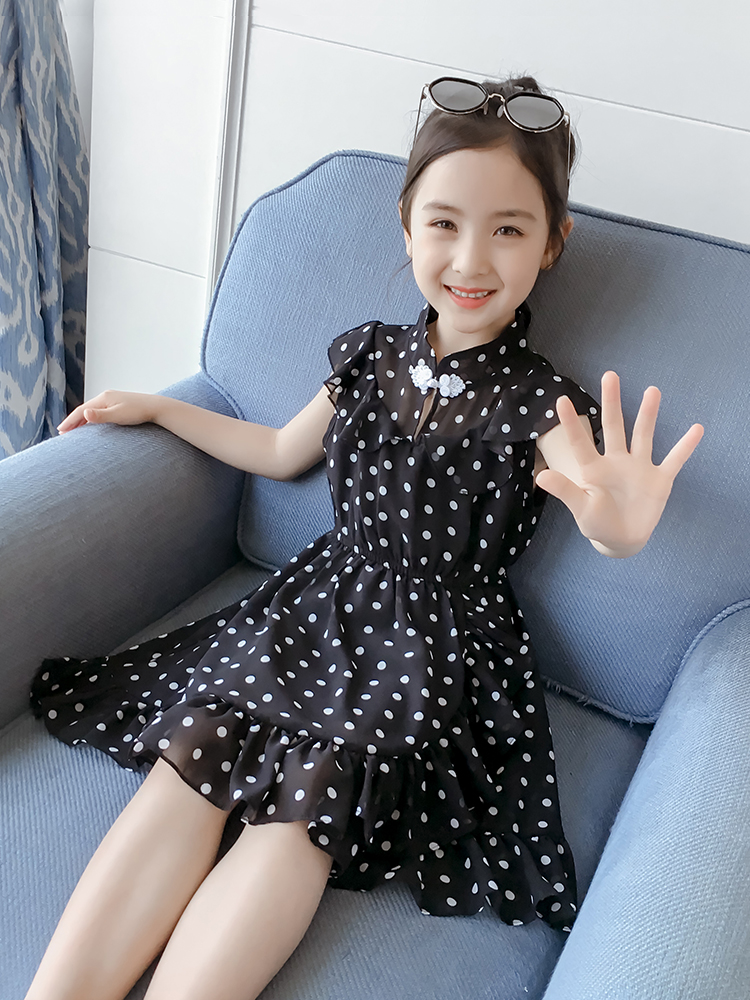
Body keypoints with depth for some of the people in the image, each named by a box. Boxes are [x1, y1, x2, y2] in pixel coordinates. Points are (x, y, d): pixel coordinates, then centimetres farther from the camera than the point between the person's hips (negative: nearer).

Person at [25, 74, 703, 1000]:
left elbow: (593, 492, -27)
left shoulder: (541, 403, -7)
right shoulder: (368, 354, 7)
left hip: (438, 645, -3)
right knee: (194, 748, -21)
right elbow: (282, 453, 23)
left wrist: (618, 529, -53)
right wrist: (155, 408, 24)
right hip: (323, 601, 4)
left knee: (307, 796, -29)